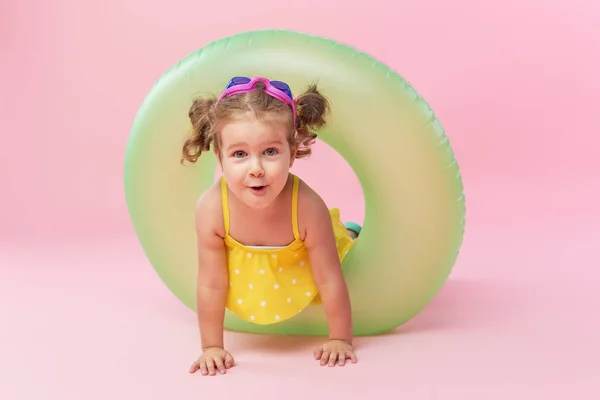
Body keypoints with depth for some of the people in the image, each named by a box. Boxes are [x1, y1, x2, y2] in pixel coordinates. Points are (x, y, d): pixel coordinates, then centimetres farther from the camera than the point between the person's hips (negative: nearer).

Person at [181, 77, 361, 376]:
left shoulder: (307, 207, -41)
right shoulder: (211, 208, -38)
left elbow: (329, 280, -29)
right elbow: (211, 285, -26)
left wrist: (340, 340, -21)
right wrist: (211, 347, -19)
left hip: (301, 269, -2)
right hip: (249, 273, 2)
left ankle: (349, 233, 51)